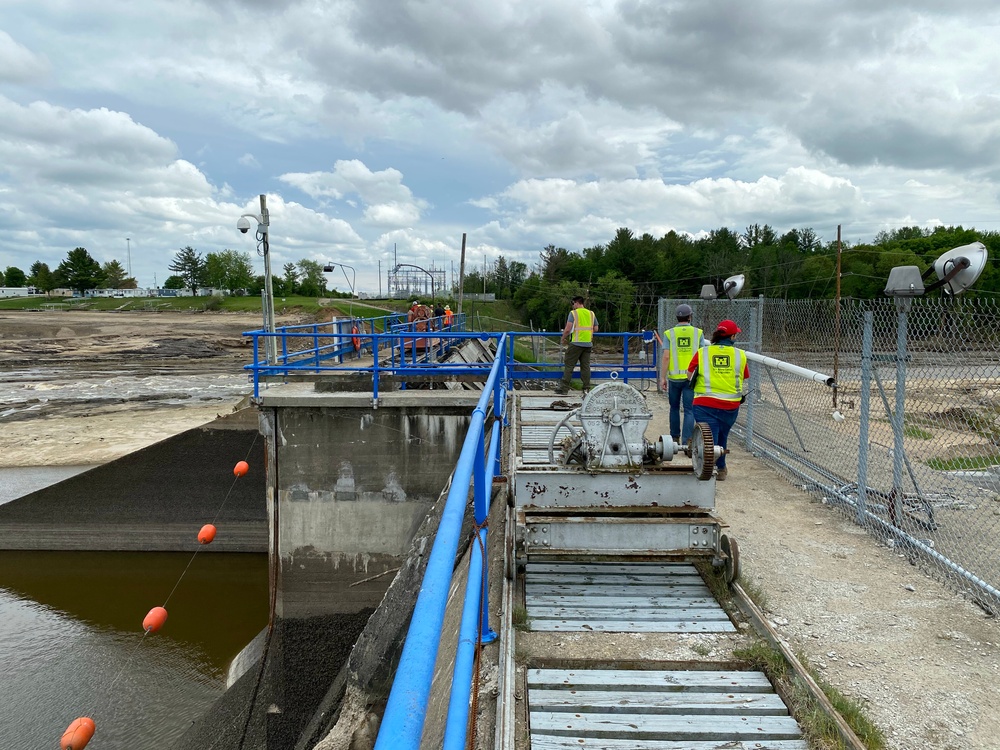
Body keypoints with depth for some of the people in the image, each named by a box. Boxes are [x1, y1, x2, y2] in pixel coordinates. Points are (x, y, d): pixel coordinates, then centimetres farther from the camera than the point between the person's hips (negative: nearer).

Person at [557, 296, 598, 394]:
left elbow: (568, 329, -12)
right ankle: (586, 388, 9)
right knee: (585, 365, 9)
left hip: (576, 343, -5)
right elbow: (596, 329, 13)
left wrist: (563, 339, 1)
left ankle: (564, 387, -2)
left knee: (569, 365, -1)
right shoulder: (591, 314, 11)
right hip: (588, 344, 5)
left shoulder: (573, 313, -5)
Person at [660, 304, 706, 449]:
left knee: (674, 408, 17)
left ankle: (675, 438, 26)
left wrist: (662, 378, -2)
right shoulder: (698, 333, 0)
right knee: (689, 410, 2)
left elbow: (666, 357, -7)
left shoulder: (669, 333, -2)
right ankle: (687, 441, -6)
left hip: (674, 377, 1)